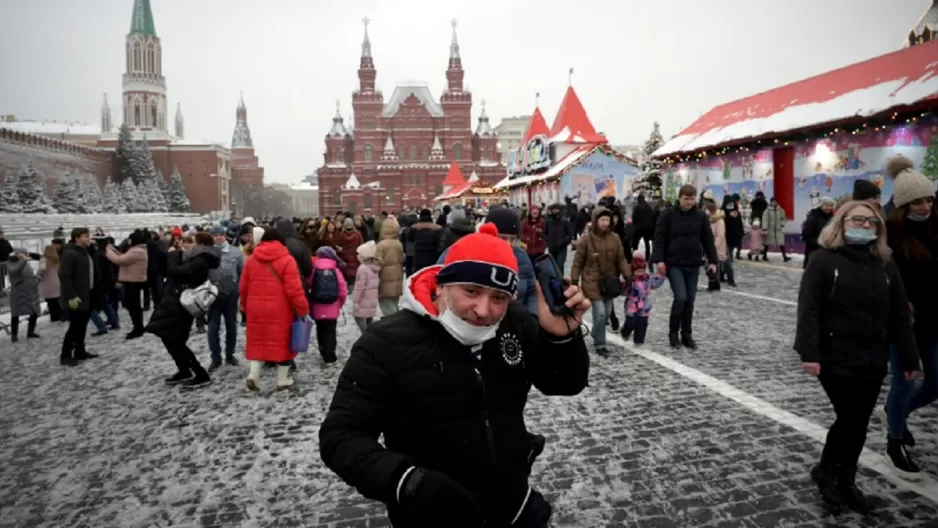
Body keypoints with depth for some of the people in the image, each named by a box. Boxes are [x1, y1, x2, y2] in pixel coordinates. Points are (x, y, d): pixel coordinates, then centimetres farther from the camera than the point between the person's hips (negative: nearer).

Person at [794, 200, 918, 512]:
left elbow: (899, 315, 9)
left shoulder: (885, 264, 8)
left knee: (859, 424, 11)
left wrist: (909, 358, 8)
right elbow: (808, 309, -14)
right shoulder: (823, 260, -8)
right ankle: (826, 471, 21)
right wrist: (809, 353, -22)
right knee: (849, 420, -3)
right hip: (835, 357, -5)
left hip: (873, 360, 5)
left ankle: (845, 482, 27)